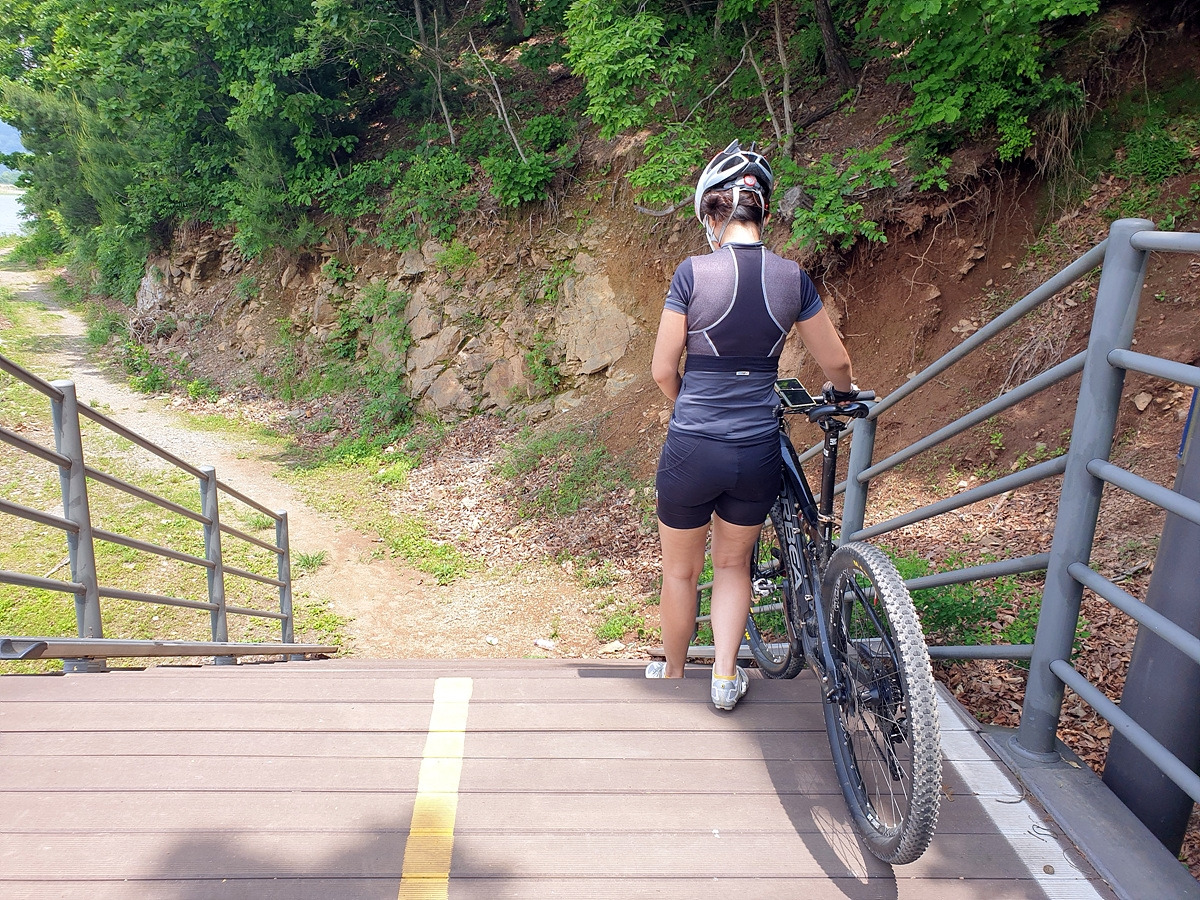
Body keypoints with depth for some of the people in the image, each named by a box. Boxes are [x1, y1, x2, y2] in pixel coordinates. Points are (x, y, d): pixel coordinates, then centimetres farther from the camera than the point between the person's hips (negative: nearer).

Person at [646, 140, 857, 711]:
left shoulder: (694, 272, -10)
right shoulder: (791, 277, -1)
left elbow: (663, 370, -7)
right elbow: (836, 363, 8)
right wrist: (845, 395, 30)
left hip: (691, 450, -2)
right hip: (758, 452, 3)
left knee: (680, 570, 19)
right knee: (733, 564, 25)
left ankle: (673, 674, 37)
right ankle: (725, 676, 22)